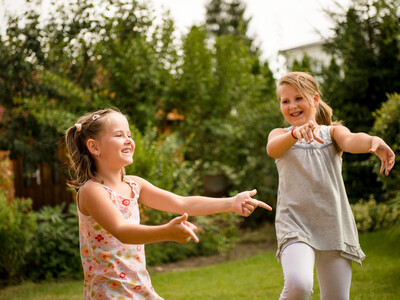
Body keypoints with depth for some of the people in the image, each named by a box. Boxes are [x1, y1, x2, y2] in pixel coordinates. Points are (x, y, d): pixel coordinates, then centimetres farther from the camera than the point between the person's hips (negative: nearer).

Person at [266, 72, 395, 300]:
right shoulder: (280, 135, 10)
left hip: (334, 226, 2)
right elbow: (272, 149, -16)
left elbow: (350, 141, -14)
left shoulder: (332, 132, 10)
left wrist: (373, 141, -38)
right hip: (295, 223, -2)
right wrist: (296, 133, -39)